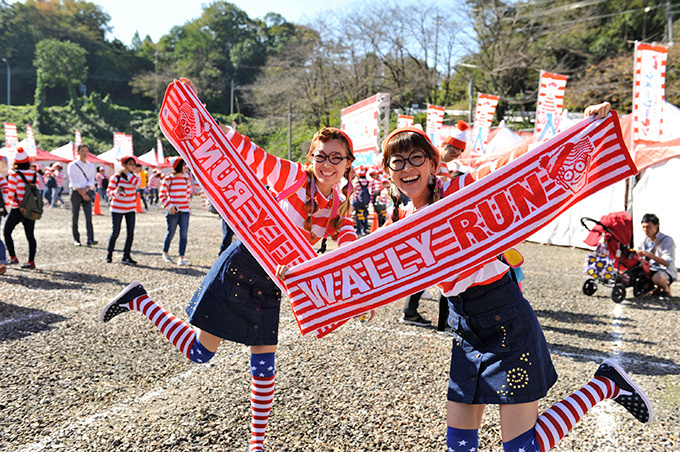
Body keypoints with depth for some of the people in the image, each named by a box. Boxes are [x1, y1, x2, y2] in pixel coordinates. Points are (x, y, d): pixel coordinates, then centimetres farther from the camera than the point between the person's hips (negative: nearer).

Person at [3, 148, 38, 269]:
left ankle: (13, 257, 11)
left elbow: (10, 194, -11)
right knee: (30, 235, 8)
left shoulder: (14, 174, -10)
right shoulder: (34, 175, 2)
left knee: (7, 232, 13)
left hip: (17, 209, -4)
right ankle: (31, 261, 10)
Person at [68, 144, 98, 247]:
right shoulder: (72, 165, 1)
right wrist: (82, 193, -12)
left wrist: (86, 189, -14)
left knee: (89, 216, -9)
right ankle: (76, 239, 11)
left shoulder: (91, 166, 13)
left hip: (87, 192, 2)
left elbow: (91, 180, 4)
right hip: (76, 192, -2)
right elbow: (74, 182, -6)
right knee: (75, 216, 3)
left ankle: (90, 239, -16)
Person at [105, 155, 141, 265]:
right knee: (115, 232, 1)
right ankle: (109, 253, 23)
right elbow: (109, 191, -9)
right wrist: (115, 192, -30)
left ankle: (126, 256, 4)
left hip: (130, 209, 3)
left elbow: (137, 184, -21)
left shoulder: (135, 177, 2)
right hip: (117, 209, -3)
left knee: (130, 233, -3)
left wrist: (128, 173, -20)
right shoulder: (115, 177, -7)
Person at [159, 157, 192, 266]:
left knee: (184, 235, -4)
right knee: (171, 233, 7)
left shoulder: (186, 179, 10)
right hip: (173, 211, -4)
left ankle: (181, 258, -1)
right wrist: (169, 206, -12)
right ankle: (165, 253, 31)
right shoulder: (168, 179, -3)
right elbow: (162, 195, -1)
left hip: (185, 211, 4)